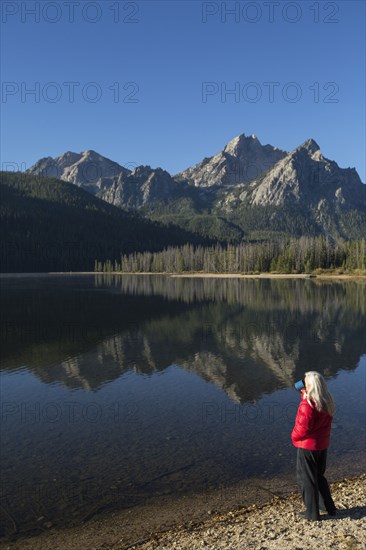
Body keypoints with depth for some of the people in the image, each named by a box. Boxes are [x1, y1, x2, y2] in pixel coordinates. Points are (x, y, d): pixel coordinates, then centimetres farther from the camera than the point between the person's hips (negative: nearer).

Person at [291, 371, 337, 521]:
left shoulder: (307, 405, -26)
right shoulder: (327, 402, -1)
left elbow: (303, 428, -23)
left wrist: (294, 436, -4)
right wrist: (305, 396, 3)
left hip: (307, 446, -8)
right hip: (323, 445, 8)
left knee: (306, 479, 9)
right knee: (319, 476, 25)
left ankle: (312, 513, 20)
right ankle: (328, 507, 34)